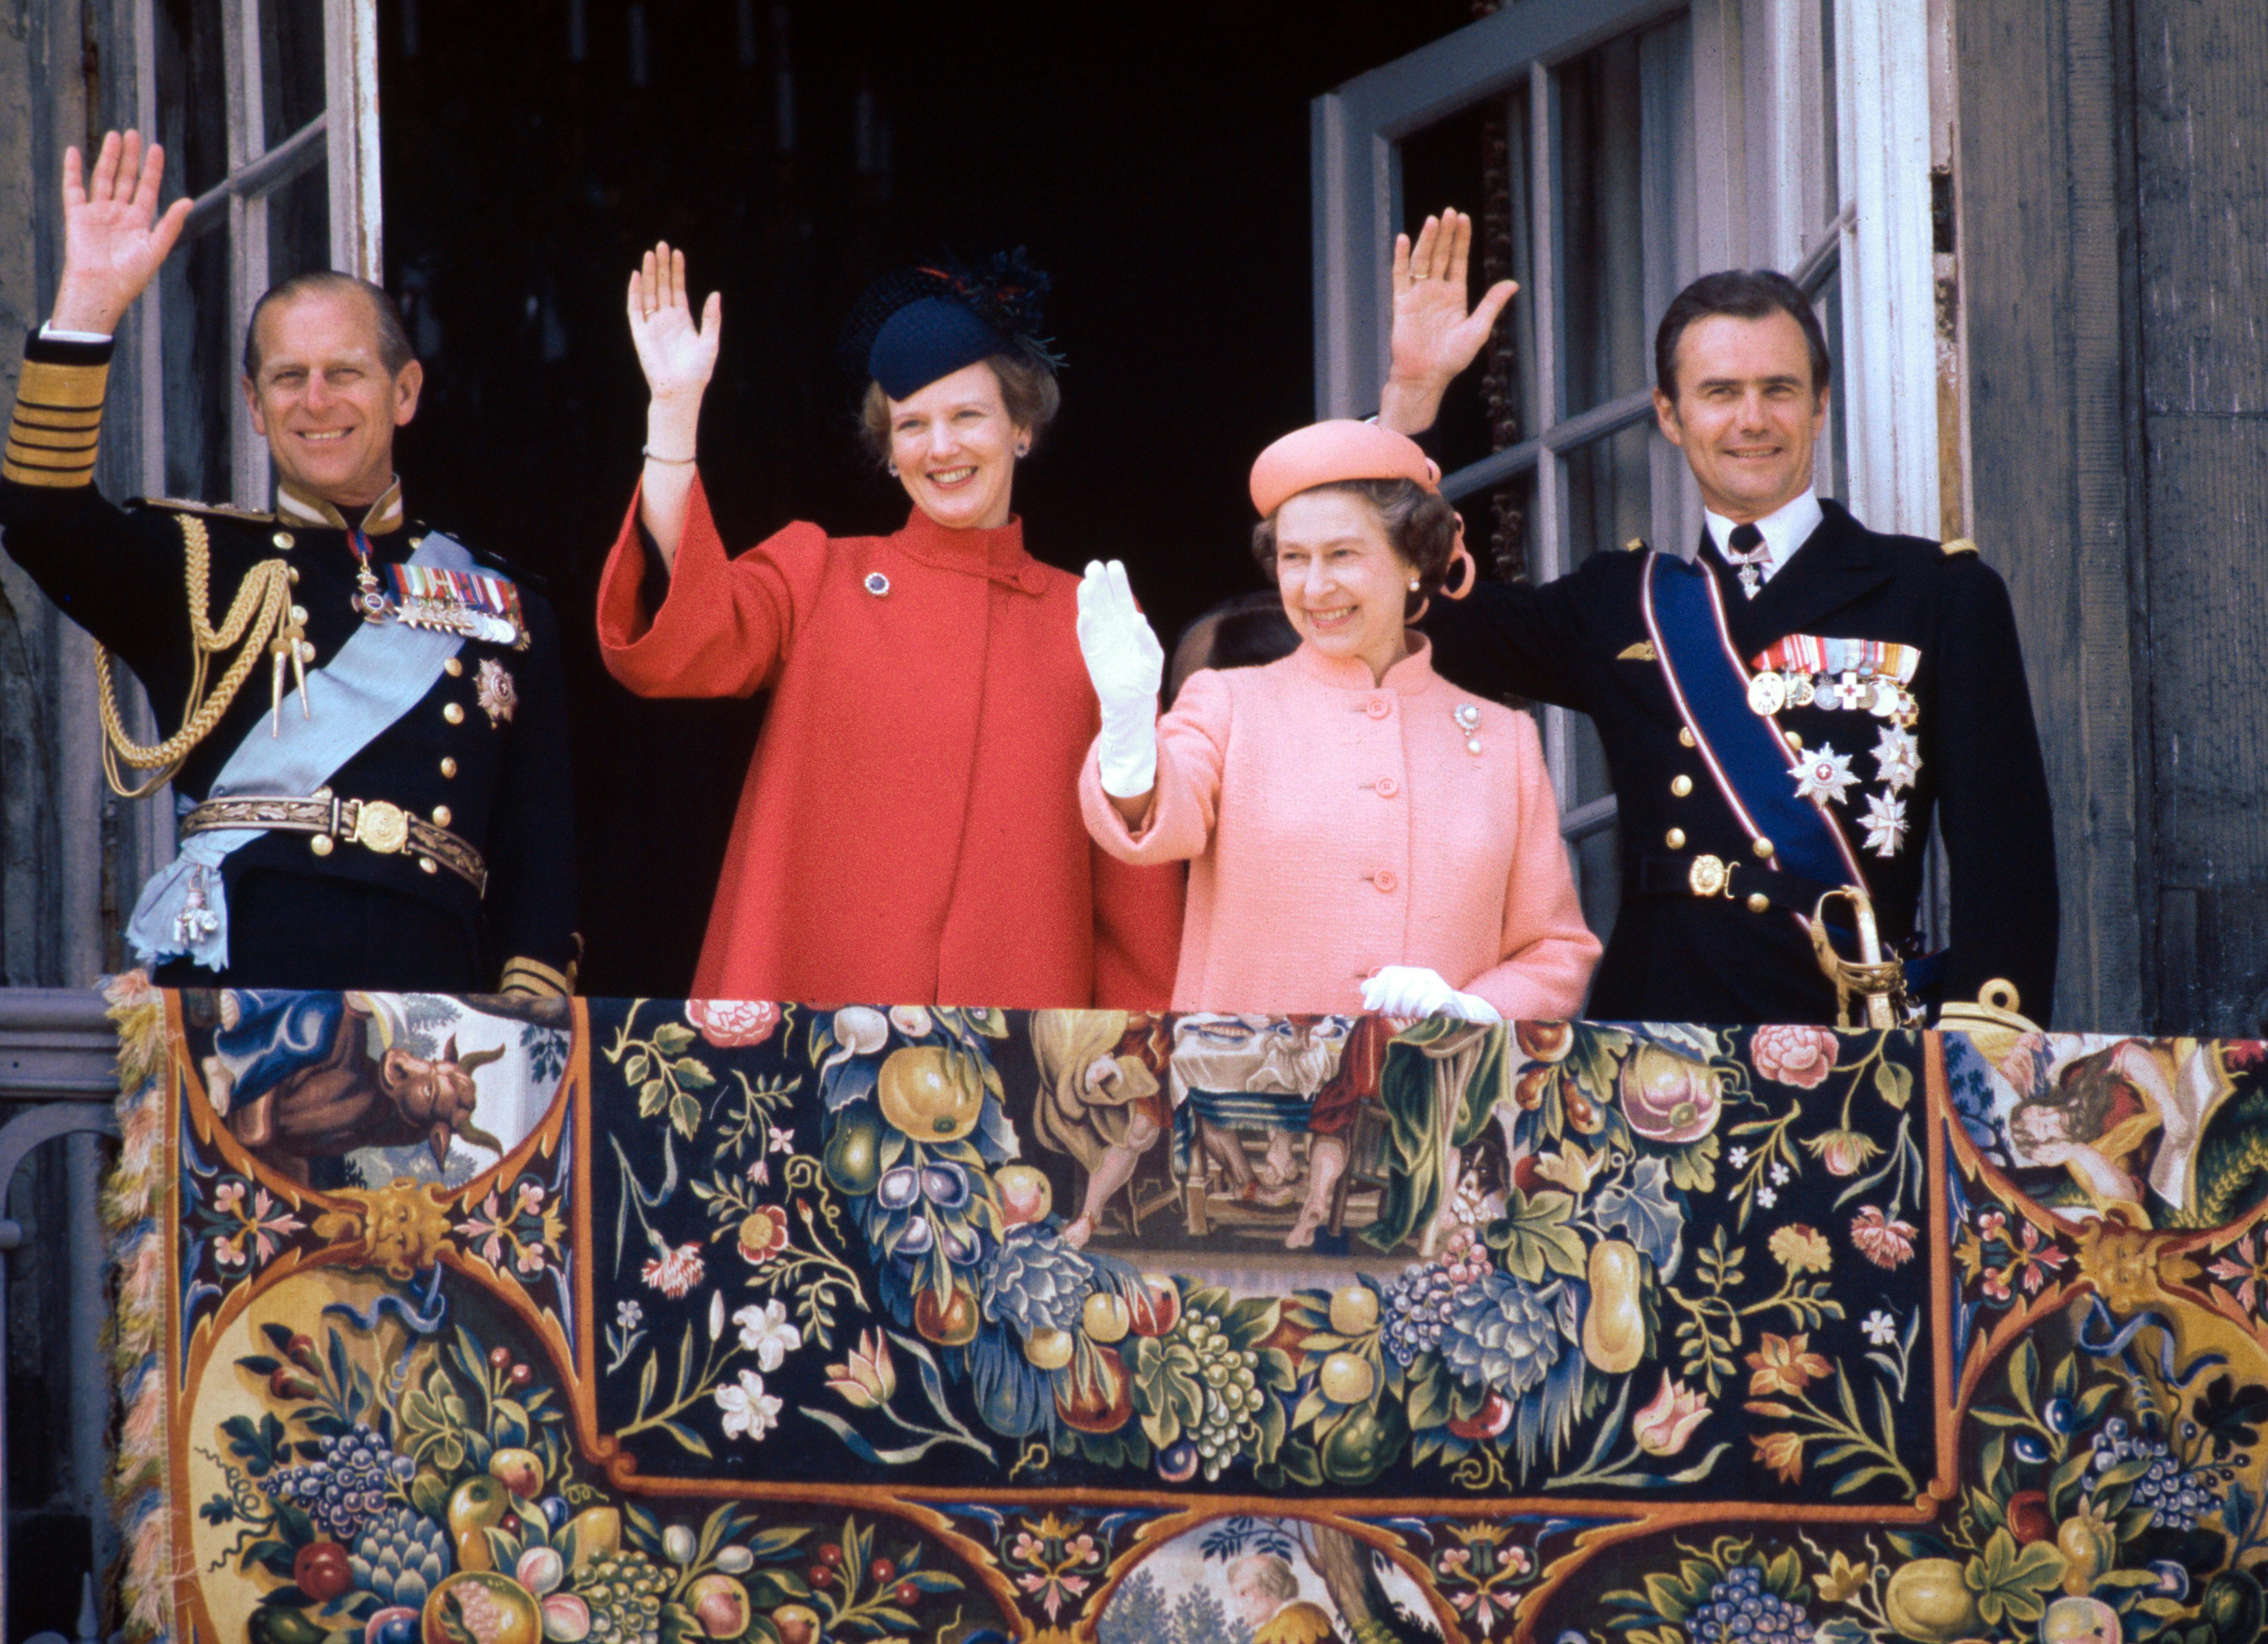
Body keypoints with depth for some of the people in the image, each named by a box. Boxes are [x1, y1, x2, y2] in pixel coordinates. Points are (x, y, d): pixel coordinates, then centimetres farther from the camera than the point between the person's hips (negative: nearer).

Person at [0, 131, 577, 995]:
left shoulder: (504, 610, 19)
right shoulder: (198, 565, 16)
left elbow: (539, 860, 16)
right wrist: (90, 302, -9)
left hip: (430, 984, 1)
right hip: (231, 975, -1)